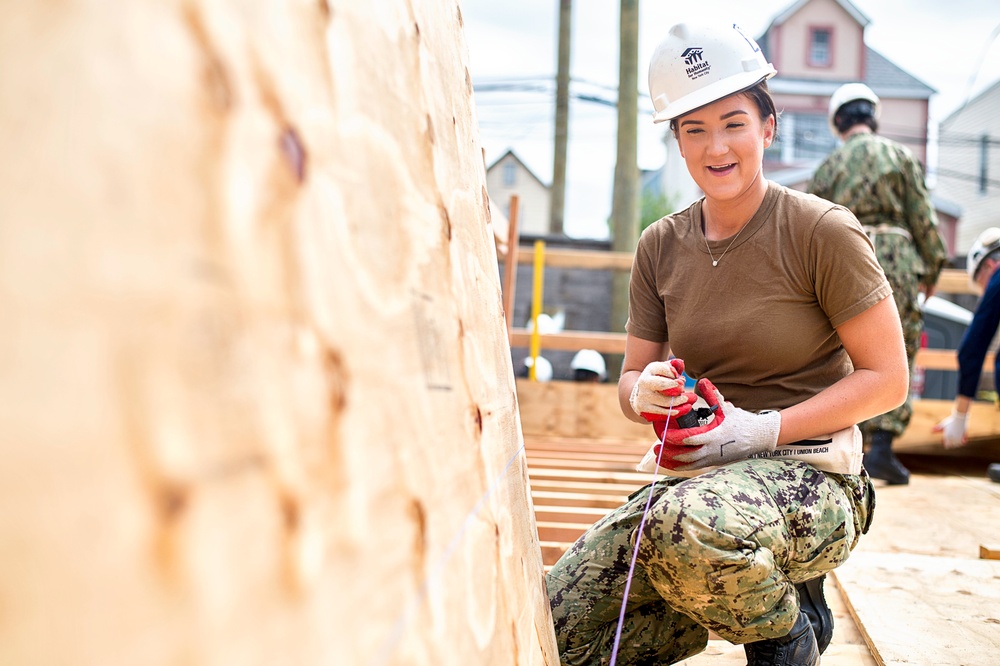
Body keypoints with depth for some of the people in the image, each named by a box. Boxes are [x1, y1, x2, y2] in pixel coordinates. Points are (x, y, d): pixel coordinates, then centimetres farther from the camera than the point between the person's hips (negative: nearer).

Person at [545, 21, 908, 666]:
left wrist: (764, 429, -17)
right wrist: (646, 393, -10)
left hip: (811, 475, -5)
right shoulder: (662, 246, 8)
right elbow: (632, 379, 15)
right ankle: (737, 592, 12)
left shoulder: (823, 231, -7)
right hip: (696, 476, 5)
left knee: (685, 524, -40)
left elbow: (887, 379, -7)